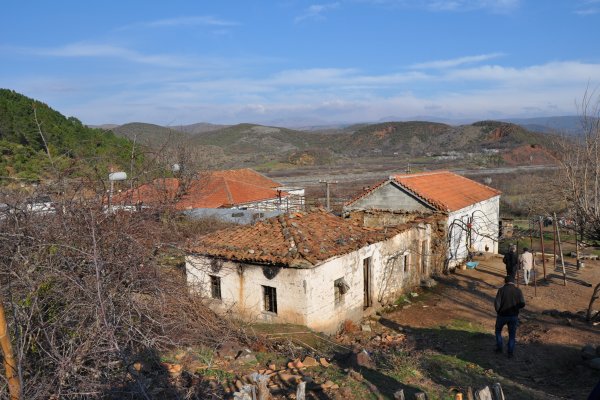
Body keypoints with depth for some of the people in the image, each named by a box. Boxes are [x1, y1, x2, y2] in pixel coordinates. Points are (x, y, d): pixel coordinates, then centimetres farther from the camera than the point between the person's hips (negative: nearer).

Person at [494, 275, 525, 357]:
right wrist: (515, 308, 8)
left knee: (498, 330, 23)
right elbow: (522, 304, -11)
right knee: (512, 334, 16)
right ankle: (510, 352, 15)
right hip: (514, 316, 1)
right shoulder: (518, 290, -5)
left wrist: (498, 311, 1)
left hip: (502, 315, -1)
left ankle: (499, 348, 24)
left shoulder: (501, 290, -11)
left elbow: (496, 303, -18)